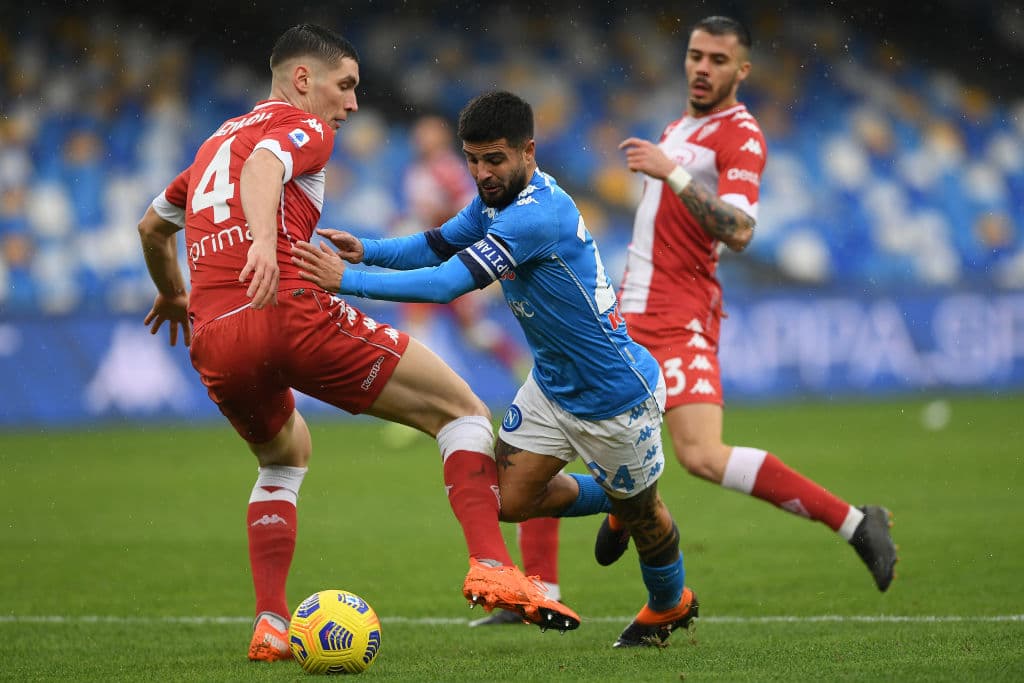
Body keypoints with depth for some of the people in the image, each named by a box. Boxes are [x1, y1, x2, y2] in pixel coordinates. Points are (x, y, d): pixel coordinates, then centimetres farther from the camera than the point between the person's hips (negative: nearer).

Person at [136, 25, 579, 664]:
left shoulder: (215, 143, 30)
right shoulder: (304, 128, 8)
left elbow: (151, 227, 43)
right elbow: (263, 167, -16)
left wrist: (173, 295, 60)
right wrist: (264, 240, -34)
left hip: (213, 343, 7)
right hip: (294, 314, -7)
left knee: (286, 454, 35)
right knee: (462, 409, 4)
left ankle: (271, 627, 21)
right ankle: (491, 567, -14)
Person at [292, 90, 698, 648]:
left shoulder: (537, 214, -33)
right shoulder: (496, 197, -4)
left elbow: (448, 283, -38)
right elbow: (435, 246, 5)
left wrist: (347, 279, -38)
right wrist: (366, 250, -15)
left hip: (617, 397, -8)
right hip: (554, 386, 8)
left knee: (640, 514, 14)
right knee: (507, 499, 2)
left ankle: (671, 606, 45)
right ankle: (611, 502, 32)